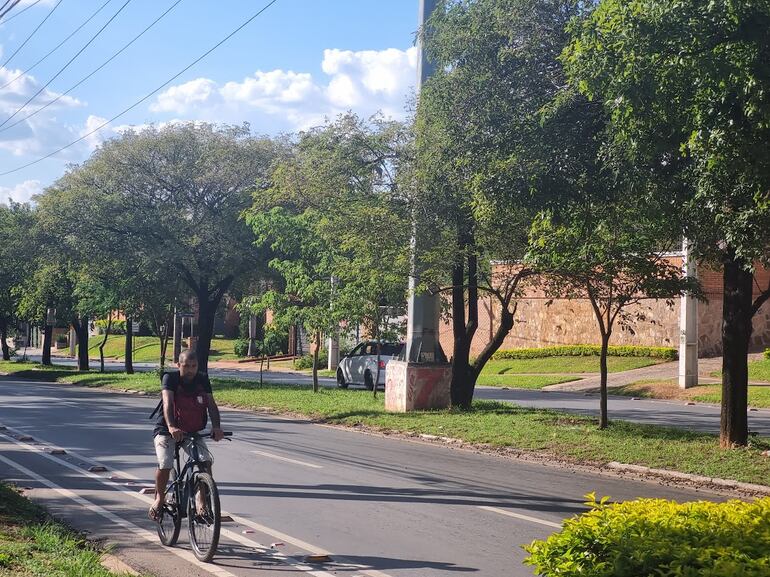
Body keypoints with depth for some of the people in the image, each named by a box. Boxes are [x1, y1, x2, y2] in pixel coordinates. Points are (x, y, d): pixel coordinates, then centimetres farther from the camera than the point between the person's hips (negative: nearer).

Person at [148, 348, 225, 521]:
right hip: (167, 431, -3)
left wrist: (216, 427, -30)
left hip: (193, 432, 3)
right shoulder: (170, 378, -13)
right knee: (165, 464, -24)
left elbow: (211, 404, -12)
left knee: (206, 461, -21)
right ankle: (160, 498, 4)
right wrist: (171, 427, -45)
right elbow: (168, 403, -28)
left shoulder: (203, 380, -3)